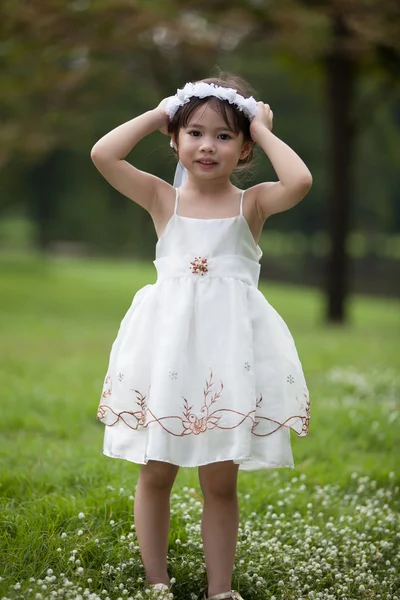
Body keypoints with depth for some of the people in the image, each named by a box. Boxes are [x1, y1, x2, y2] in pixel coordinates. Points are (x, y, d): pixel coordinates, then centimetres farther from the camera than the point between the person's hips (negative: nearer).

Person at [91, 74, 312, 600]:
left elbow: (299, 182, -19)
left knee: (221, 480, 8)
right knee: (156, 473, 8)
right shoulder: (162, 198, 4)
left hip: (229, 348, -1)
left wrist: (264, 132, -5)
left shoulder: (252, 203, 2)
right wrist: (157, 114, 0)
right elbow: (103, 154, -9)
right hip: (167, 343, 1)